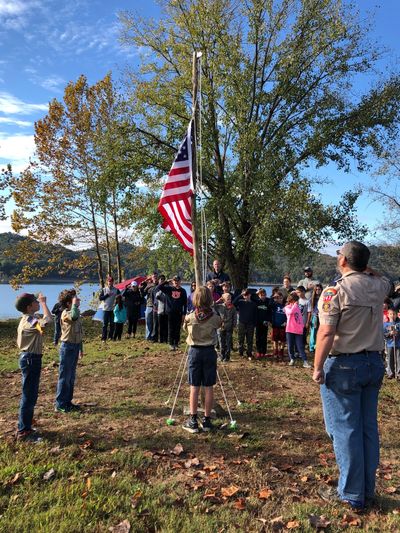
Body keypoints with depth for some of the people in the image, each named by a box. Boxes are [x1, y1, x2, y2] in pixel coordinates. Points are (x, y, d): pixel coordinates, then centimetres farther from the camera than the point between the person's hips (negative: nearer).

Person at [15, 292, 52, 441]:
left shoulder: (27, 319, 11)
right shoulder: (30, 321, -22)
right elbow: (48, 320, -39)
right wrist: (43, 303, -28)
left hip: (29, 357, 11)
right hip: (31, 359, -11)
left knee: (30, 394, 19)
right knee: (29, 396, -2)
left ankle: (24, 426, 31)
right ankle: (23, 431, 7)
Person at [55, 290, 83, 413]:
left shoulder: (76, 312, 10)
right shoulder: (65, 314, -17)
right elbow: (74, 317, -44)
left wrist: (80, 348, 20)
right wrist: (75, 305, -28)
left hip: (75, 346, 9)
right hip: (68, 347, -9)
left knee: (71, 377, 15)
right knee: (64, 377, 1)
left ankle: (68, 402, 26)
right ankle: (60, 404, 11)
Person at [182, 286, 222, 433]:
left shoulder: (190, 317, -8)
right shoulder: (215, 317, -8)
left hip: (195, 351, 0)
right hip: (209, 352, 0)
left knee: (194, 387, 5)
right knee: (209, 387, 6)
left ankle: (193, 421, 9)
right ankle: (207, 420, 13)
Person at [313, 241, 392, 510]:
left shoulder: (335, 291, -15)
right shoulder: (378, 286, 2)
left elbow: (326, 333, -20)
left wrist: (317, 367, -12)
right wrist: (366, 267, 18)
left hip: (343, 365, -6)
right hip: (374, 363, 6)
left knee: (345, 430, 4)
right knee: (369, 428, 15)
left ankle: (351, 494, 15)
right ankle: (368, 490, 28)